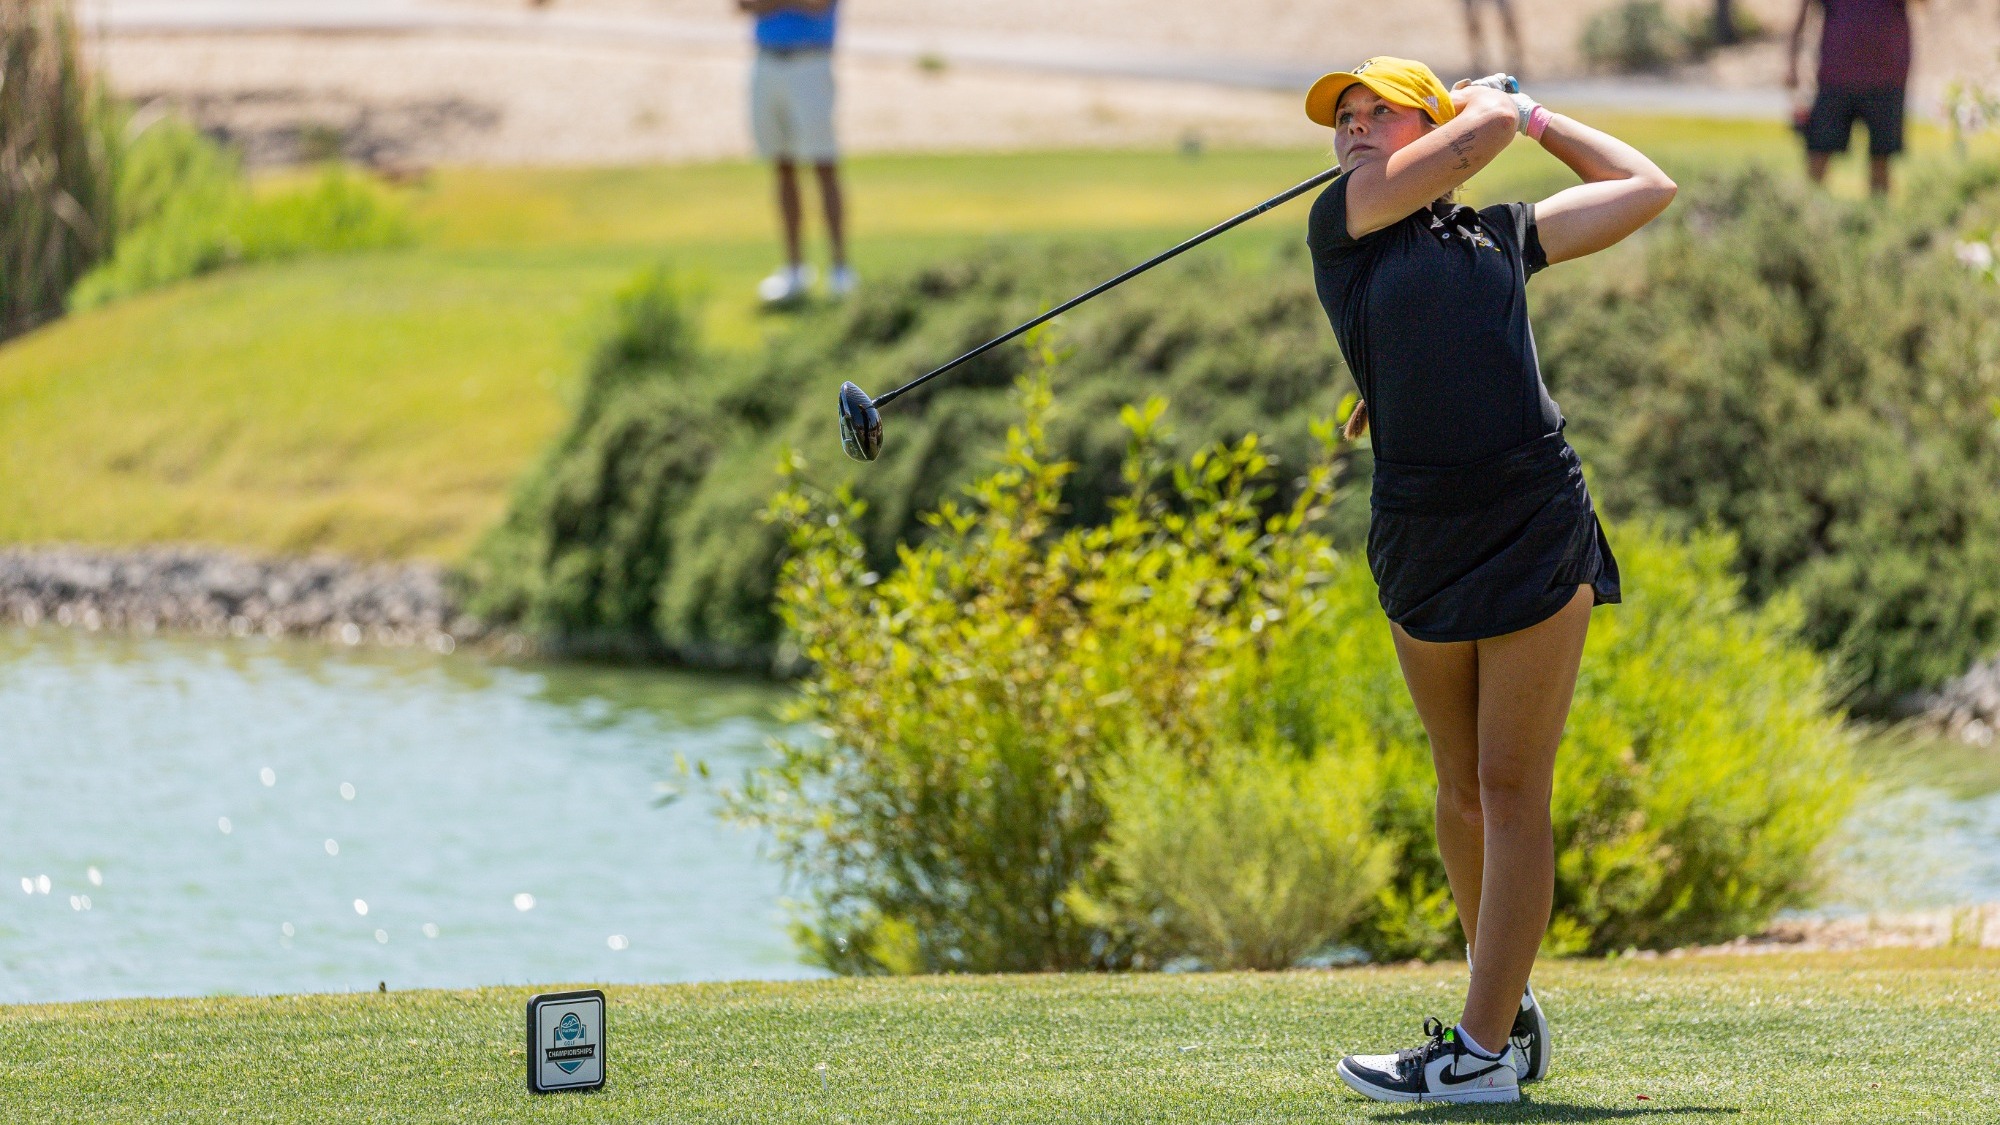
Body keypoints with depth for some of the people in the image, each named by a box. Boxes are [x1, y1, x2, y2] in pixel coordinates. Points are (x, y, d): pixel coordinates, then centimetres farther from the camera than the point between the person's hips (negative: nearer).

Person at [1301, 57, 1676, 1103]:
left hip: (1537, 533, -1)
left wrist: (1535, 113, 26)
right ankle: (1509, 1005, 26)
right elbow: (1483, 132, -5)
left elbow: (1647, 186, 24)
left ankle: (1482, 1050, -5)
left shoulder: (1498, 235, 12)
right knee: (1463, 788, 9)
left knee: (1512, 789, -4)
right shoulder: (1339, 224, 5)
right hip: (1417, 538, 1)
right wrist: (1494, 104, 16)